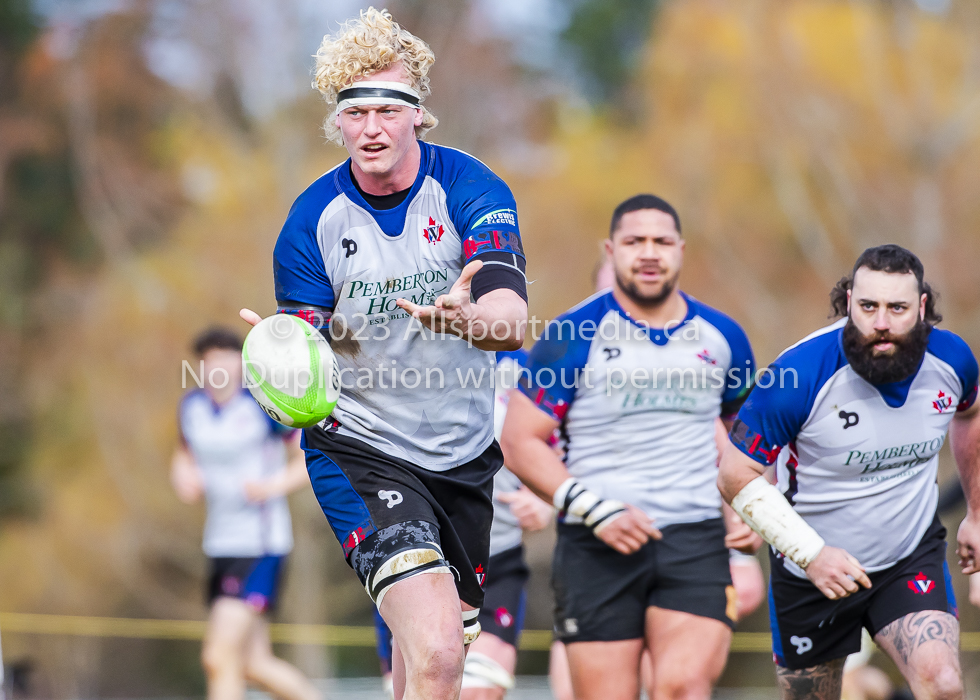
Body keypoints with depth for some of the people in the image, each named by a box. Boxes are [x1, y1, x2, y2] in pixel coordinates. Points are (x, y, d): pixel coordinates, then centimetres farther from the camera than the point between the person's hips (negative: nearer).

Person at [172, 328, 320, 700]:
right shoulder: (192, 406, 7)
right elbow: (184, 456, 24)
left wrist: (275, 485, -19)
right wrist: (184, 477, 2)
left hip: (261, 546, -7)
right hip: (220, 543, 7)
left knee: (220, 658, -16)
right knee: (253, 665, 11)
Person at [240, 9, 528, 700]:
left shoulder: (471, 189, -10)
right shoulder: (312, 221, -10)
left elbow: (512, 322, -25)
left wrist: (465, 318, -49)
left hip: (466, 453, 3)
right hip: (358, 452, -3)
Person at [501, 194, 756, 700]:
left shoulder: (721, 336, 11)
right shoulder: (572, 338, -1)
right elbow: (520, 441, -3)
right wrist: (597, 511, -12)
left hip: (696, 543, 2)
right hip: (597, 548, -2)